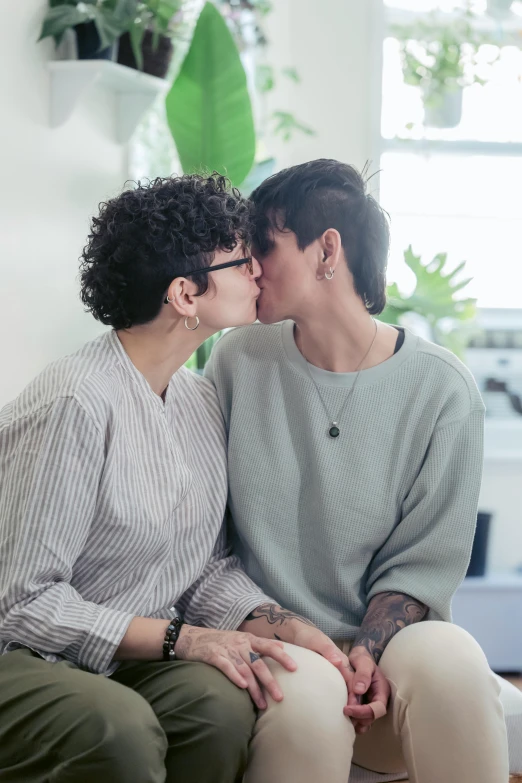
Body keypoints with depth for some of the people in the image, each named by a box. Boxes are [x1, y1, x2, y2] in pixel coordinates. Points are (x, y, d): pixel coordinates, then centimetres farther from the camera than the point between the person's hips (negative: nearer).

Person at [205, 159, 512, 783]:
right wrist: (262, 624, -12)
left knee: (449, 659, -33)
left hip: (383, 642, 0)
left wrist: (367, 654, -20)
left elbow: (420, 567, -2)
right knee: (307, 699, -34)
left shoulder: (442, 391, -5)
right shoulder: (239, 359, 1)